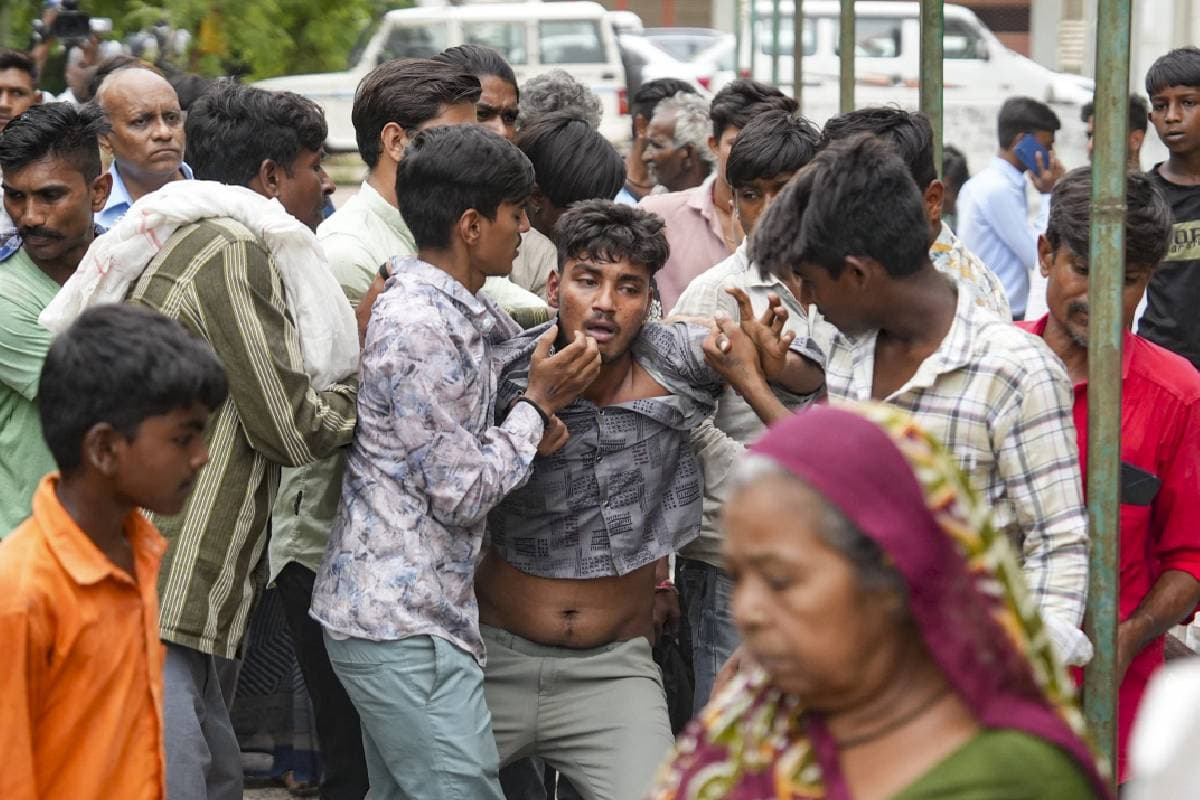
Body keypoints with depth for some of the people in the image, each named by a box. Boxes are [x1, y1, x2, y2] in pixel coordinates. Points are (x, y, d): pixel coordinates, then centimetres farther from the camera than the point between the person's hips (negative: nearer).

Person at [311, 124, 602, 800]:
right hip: (407, 625, -10)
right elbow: (464, 494, -17)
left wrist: (539, 415, 2)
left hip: (386, 613, 10)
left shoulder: (466, 311, 13)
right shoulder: (422, 326, -18)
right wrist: (539, 405, -6)